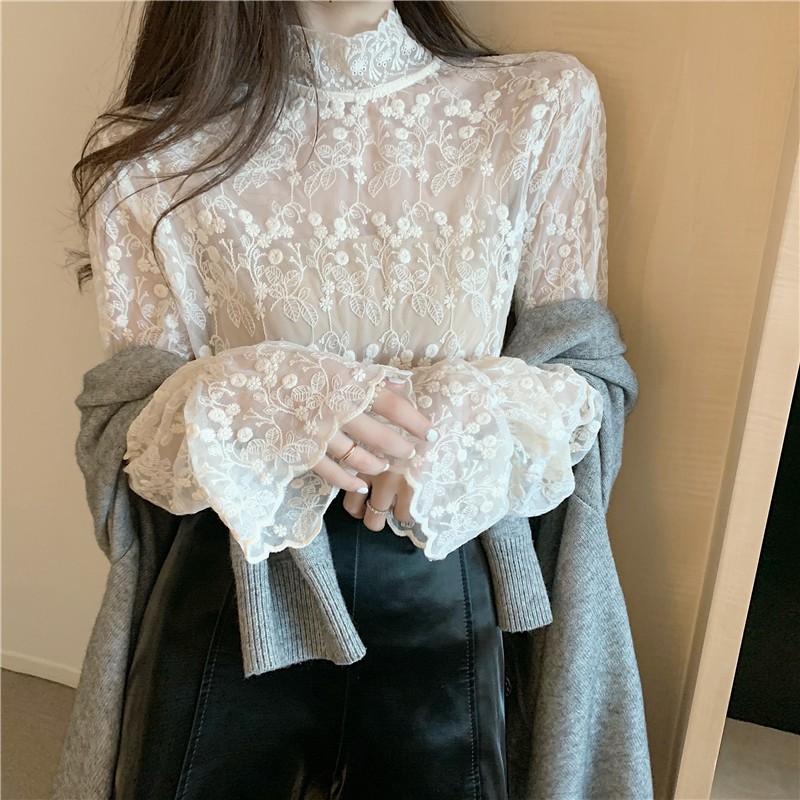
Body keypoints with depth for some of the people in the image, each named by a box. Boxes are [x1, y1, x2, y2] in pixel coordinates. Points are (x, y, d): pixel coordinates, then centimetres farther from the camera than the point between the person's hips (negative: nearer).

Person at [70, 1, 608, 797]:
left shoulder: (544, 105, -5)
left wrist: (466, 422, -22)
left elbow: (583, 379, 0)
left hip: (445, 595, 1)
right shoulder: (151, 150, -6)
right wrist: (261, 403, -25)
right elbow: (133, 429, -2)